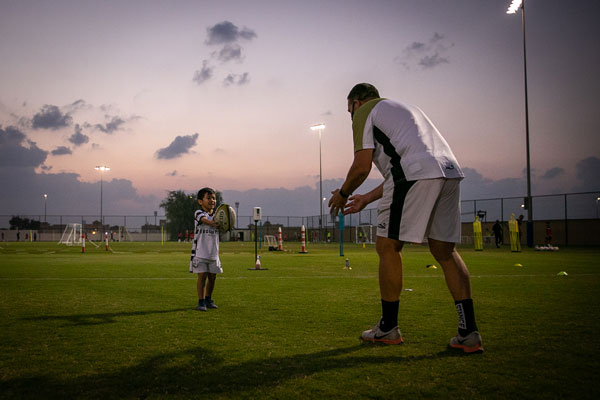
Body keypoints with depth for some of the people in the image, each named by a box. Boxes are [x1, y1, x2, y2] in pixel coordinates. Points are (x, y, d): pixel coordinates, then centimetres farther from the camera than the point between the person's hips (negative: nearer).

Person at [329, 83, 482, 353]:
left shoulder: (364, 112, 13)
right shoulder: (401, 108, 37)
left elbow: (361, 167, 2)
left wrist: (343, 194, 20)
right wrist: (367, 199, 38)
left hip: (417, 175, -8)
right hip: (450, 171, 8)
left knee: (388, 247, 3)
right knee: (444, 250, 10)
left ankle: (388, 328, 11)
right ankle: (468, 333, 6)